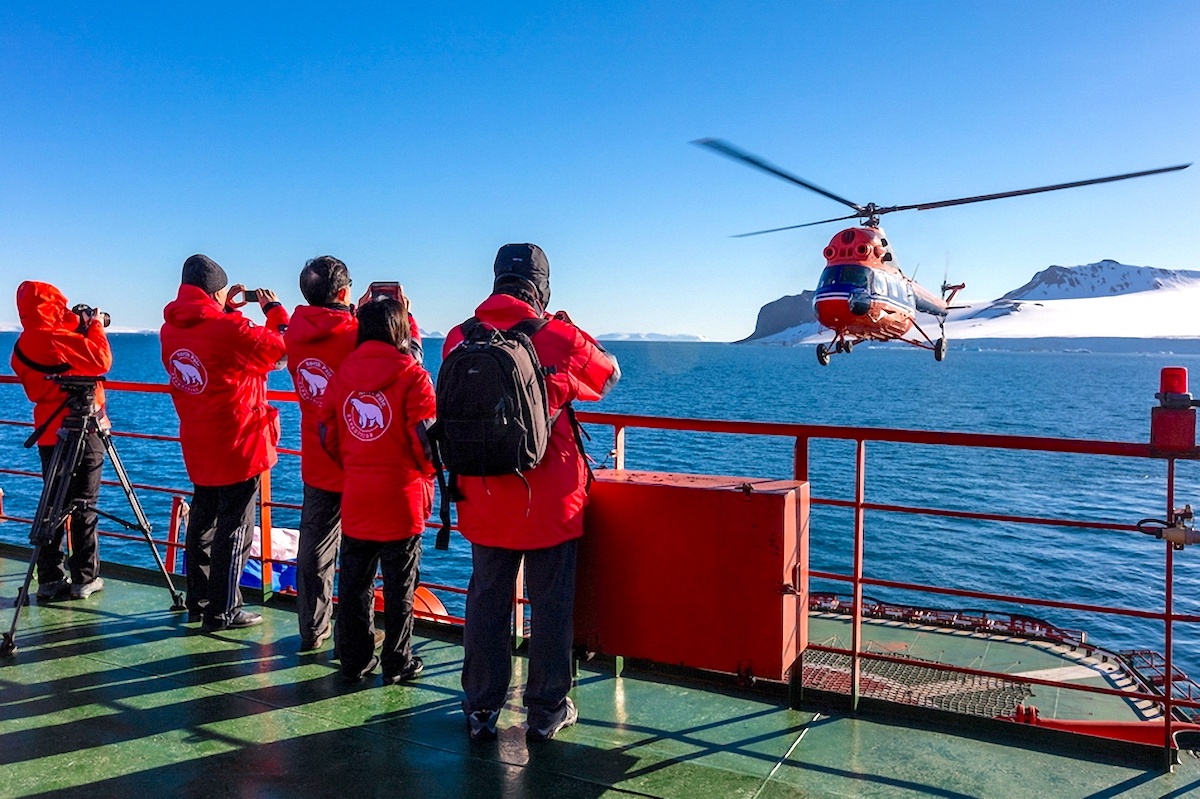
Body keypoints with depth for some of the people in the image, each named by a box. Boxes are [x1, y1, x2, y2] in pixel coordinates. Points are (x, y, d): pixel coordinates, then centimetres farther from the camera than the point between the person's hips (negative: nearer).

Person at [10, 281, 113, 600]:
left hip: (48, 432, 7)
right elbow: (100, 361, -17)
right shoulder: (55, 338, -14)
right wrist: (95, 326, -3)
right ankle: (85, 579, 3)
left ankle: (49, 580, 12)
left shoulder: (21, 347, 11)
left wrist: (78, 328, 15)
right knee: (83, 505, -1)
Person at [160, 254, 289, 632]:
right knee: (234, 529, 1)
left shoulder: (171, 329, 3)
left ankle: (198, 604, 29)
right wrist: (275, 310, 4)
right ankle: (223, 612, 9)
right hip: (237, 445, -8)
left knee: (202, 523, 18)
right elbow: (279, 348, -11)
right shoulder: (227, 327, -20)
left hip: (197, 448, 8)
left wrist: (227, 310, 16)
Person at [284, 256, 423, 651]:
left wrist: (357, 314, 15)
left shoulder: (296, 334, -3)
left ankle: (312, 630, 27)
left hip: (316, 462, 6)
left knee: (315, 546, 16)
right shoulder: (356, 336, -21)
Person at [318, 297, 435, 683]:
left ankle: (354, 660, 26)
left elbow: (327, 435, 7)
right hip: (402, 497, -4)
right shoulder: (412, 376, -11)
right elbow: (427, 438, -14)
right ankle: (397, 664, 18)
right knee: (399, 587, 8)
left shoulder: (341, 374, 4)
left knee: (354, 583, 15)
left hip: (354, 499, 4)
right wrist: (427, 473, 4)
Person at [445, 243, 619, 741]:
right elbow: (609, 375, 9)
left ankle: (481, 709, 26)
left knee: (486, 602, 15)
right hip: (551, 500, -2)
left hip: (484, 502, 3)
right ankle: (547, 710, 23)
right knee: (550, 605, 11)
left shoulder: (459, 339, -3)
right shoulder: (562, 336, -11)